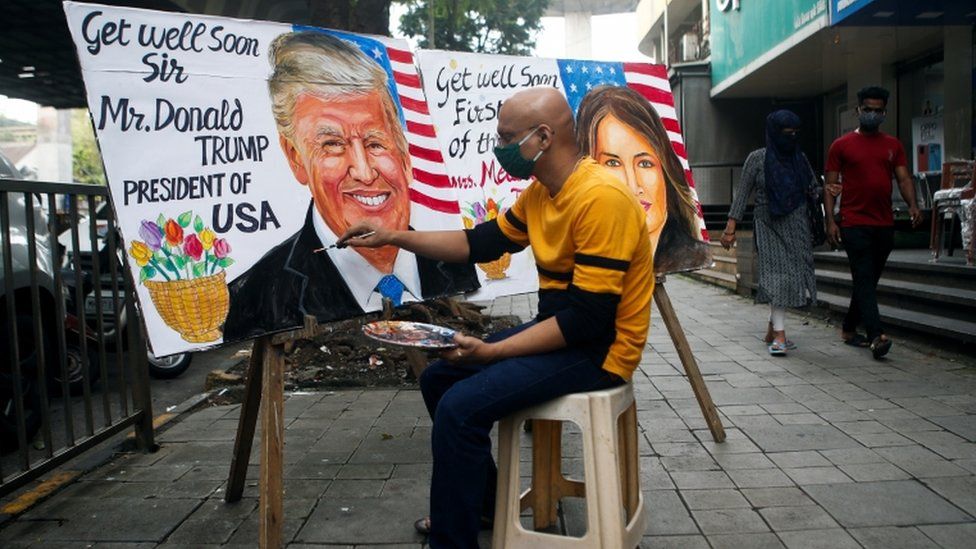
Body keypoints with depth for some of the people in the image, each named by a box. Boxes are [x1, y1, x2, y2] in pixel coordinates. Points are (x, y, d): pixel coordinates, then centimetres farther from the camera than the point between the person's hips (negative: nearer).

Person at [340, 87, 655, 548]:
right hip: (559, 330, 10)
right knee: (438, 378, 12)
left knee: (460, 406, -23)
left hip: (599, 349, -10)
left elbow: (589, 319, -27)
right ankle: (479, 502, 28)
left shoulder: (601, 198, -24)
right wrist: (394, 237, 7)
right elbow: (482, 243, 13)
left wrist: (491, 352, -23)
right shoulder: (540, 192, 6)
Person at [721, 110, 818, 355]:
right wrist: (731, 226, -5)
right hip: (769, 224, -4)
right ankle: (779, 335, -15)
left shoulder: (800, 158, 11)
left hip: (796, 223, 4)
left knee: (792, 273, 1)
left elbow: (813, 188, 18)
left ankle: (772, 332, 16)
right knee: (777, 273, -14)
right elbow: (742, 194, 0)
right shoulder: (757, 159, 0)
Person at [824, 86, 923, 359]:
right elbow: (830, 185, 1)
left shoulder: (893, 145, 13)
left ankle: (849, 329, 23)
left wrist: (912, 204, -12)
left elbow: (904, 179, 7)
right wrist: (830, 220, -8)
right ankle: (876, 336, -17)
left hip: (885, 224, 5)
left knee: (868, 280, 10)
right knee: (864, 279, -11)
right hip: (854, 224, -4)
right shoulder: (841, 145, 3)